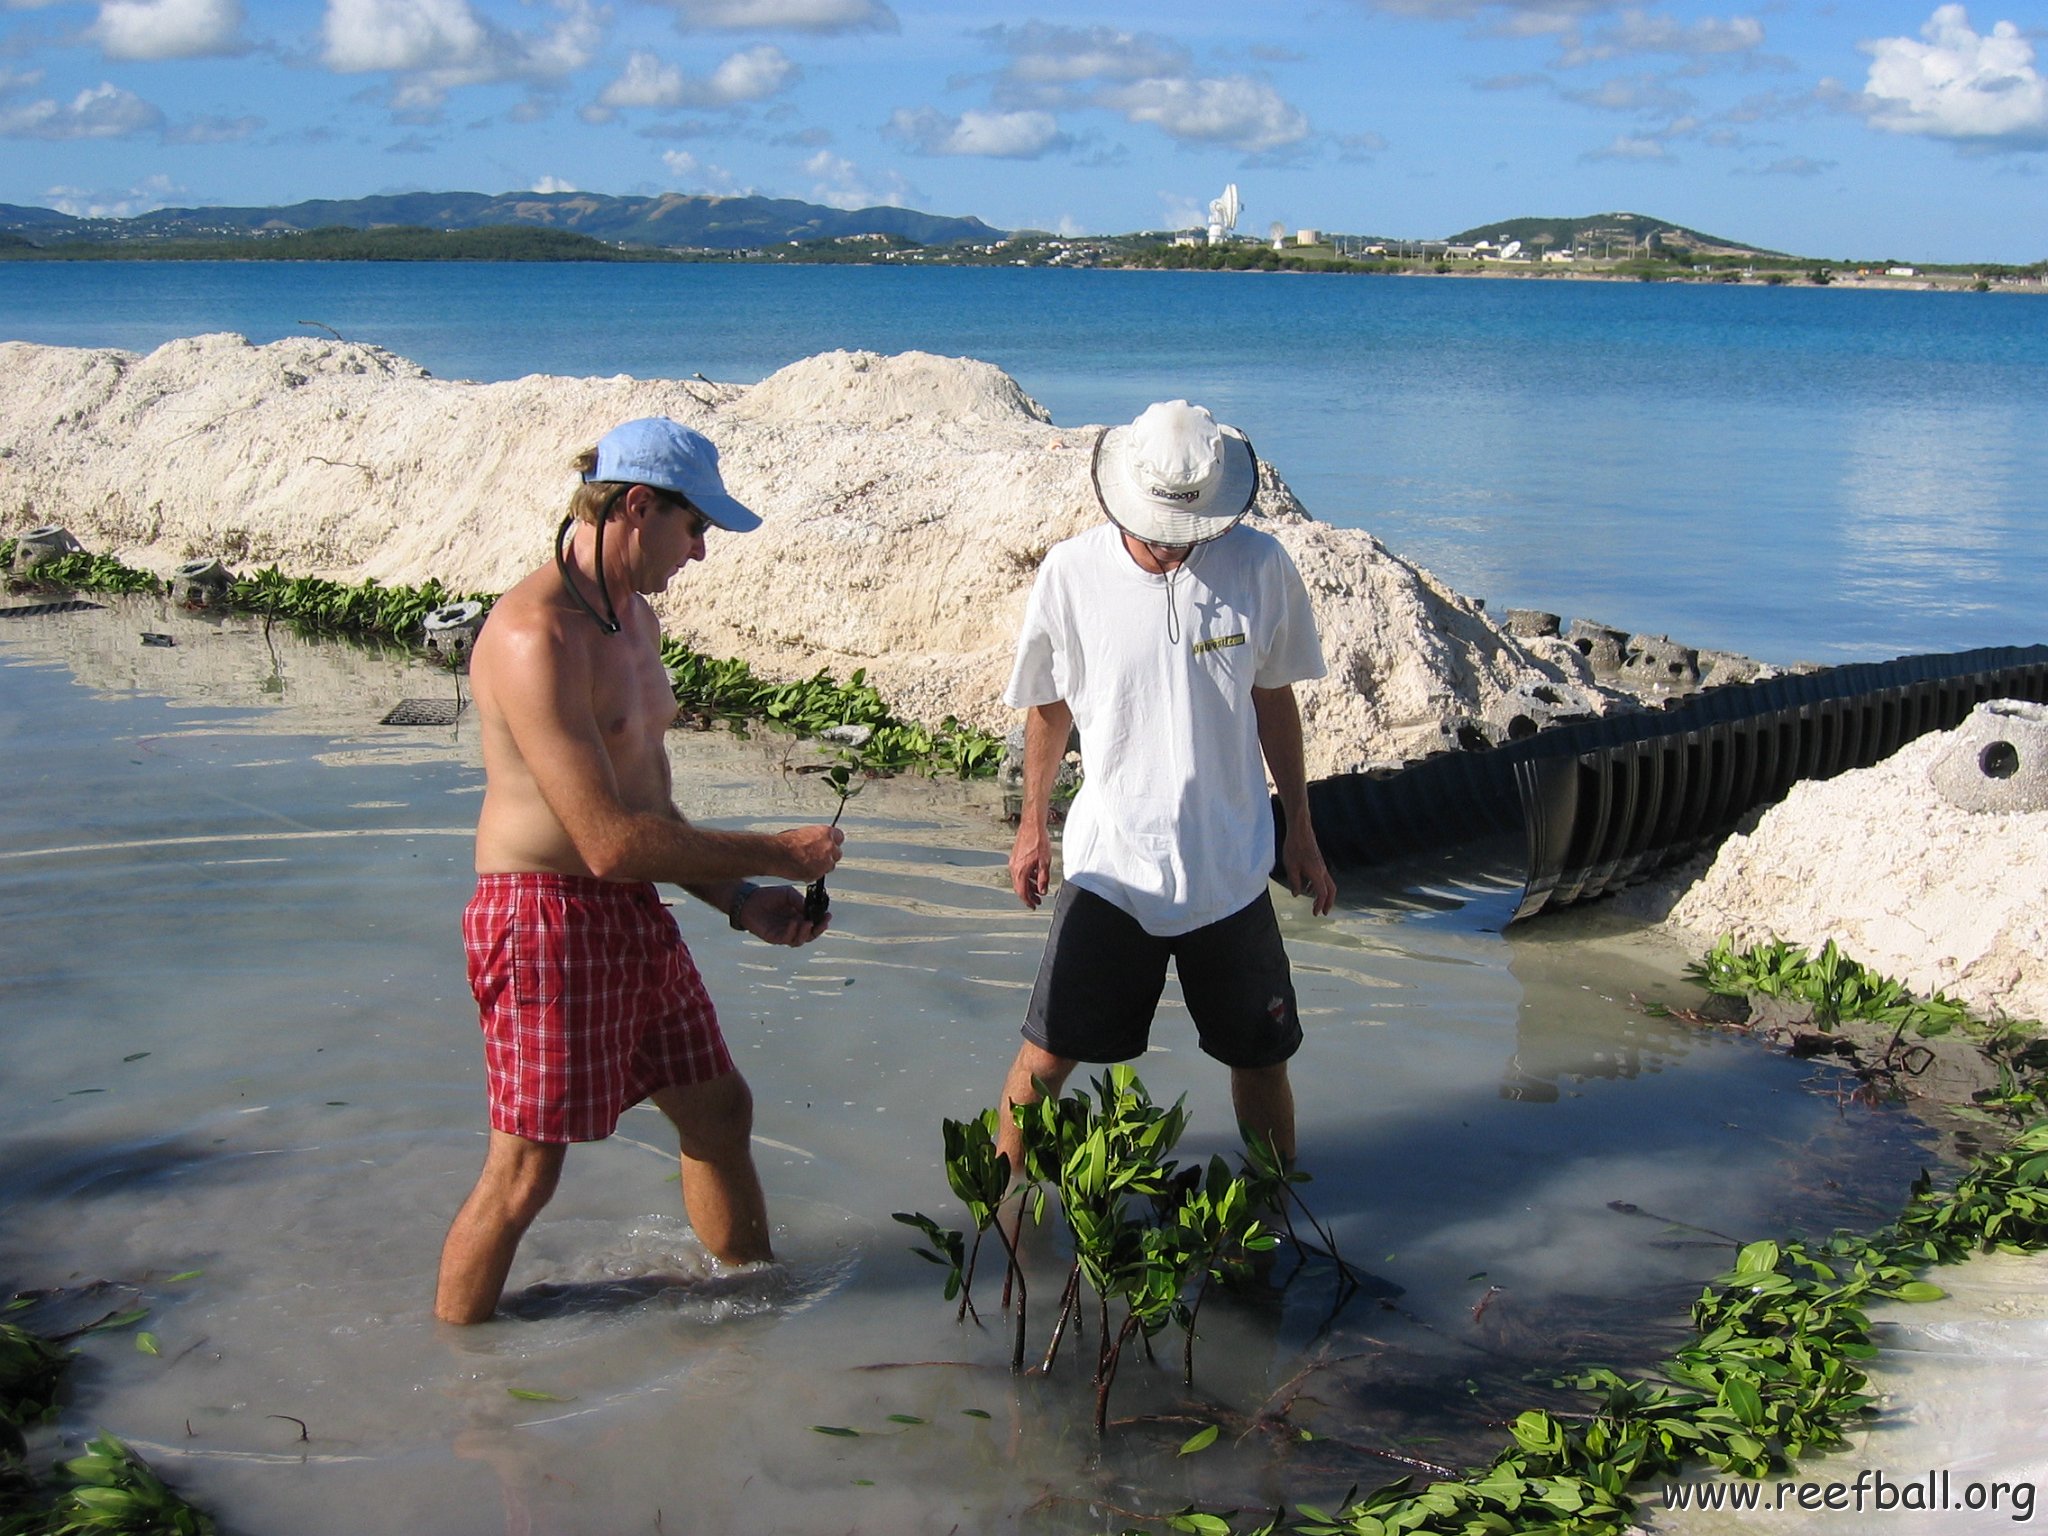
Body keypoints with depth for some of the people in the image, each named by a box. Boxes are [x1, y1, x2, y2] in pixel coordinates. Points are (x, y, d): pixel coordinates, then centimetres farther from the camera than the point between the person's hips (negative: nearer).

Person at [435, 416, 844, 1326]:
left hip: (634, 914, 10)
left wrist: (740, 900, 5)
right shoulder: (537, 635, -22)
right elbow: (610, 840, -25)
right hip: (548, 917, -10)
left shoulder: (634, 618, 11)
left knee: (719, 1110, 19)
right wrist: (775, 854, -15)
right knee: (525, 1172, 0)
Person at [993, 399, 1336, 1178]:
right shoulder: (1071, 574, -11)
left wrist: (1300, 830, 12)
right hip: (1108, 862, -1)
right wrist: (1032, 824, 14)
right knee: (1046, 1055, 2)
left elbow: (1273, 699, 6)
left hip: (1230, 868, 1)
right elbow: (1048, 706, 5)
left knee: (1262, 1055, 12)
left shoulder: (1261, 567, -8)